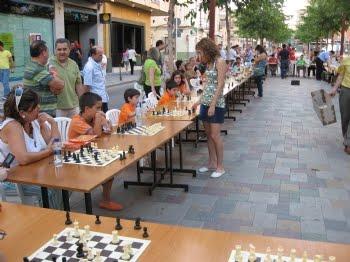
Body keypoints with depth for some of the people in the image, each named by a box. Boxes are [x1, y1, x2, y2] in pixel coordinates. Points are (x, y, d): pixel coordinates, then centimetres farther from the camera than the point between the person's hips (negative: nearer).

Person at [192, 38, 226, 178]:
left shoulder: (219, 62, -9)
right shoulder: (208, 64, 14)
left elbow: (220, 85, -15)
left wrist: (213, 104, -20)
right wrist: (200, 101, 15)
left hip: (216, 104, -8)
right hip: (206, 103, 8)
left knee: (215, 135, -6)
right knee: (208, 134, 11)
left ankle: (220, 166, 6)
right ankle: (212, 163, 23)